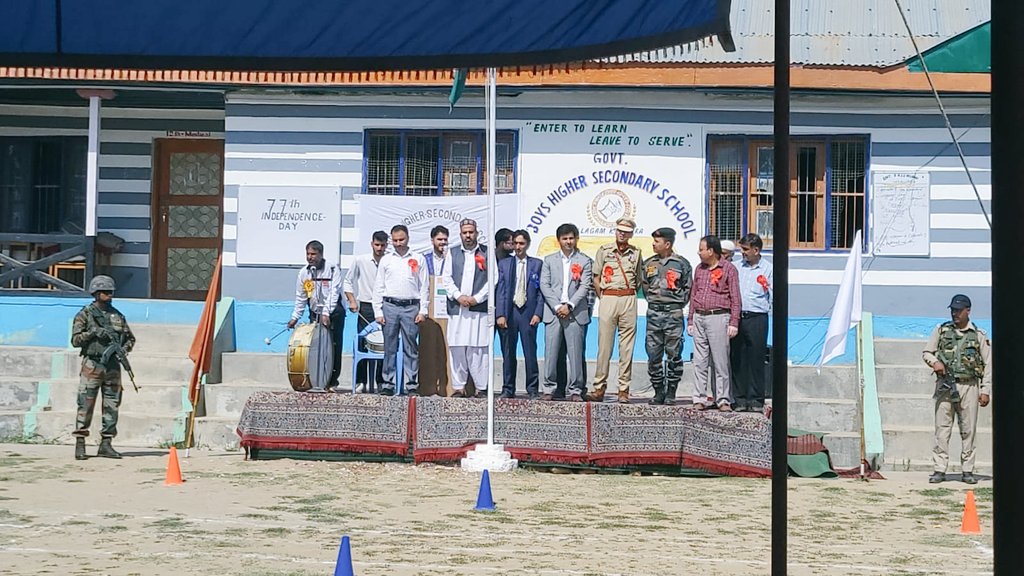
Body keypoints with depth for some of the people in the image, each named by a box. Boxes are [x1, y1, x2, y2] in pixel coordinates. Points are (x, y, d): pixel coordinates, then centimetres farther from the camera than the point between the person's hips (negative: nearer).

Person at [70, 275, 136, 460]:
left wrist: (125, 348, -1)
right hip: (92, 365, -5)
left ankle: (106, 444, 8)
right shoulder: (85, 315, 1)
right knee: (86, 404, -6)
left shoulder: (117, 315, 13)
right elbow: (75, 340, -6)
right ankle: (80, 444, -3)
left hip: (113, 366, 5)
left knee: (112, 405, 3)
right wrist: (93, 332, -18)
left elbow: (130, 338, 20)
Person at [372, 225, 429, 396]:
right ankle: (388, 384, 8)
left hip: (411, 307, -1)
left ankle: (411, 384, 4)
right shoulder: (386, 260, 10)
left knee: (411, 348, 0)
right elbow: (378, 287, 10)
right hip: (390, 306, 1)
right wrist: (378, 312, 2)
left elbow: (424, 286, 7)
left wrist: (422, 311, -1)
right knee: (390, 348, 3)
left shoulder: (418, 259, 8)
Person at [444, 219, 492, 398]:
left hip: (479, 308, -2)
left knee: (478, 349, -5)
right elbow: (447, 279, 8)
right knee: (456, 348, 1)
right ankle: (458, 387, 6)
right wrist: (458, 296, -7)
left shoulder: (487, 253, 7)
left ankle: (481, 388, -1)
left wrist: (477, 298, -8)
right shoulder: (453, 254, 15)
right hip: (457, 309, 3)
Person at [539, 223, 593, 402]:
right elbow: (544, 285, 3)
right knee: (551, 351, 0)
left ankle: (574, 390, 3)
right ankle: (549, 388, 6)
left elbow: (585, 287, -1)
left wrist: (569, 306, -12)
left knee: (575, 353, -1)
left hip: (575, 313, -1)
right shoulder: (549, 260, 12)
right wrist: (557, 306, -9)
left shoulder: (584, 261, 7)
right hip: (553, 312, 1)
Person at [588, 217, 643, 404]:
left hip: (629, 300, 1)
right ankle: (599, 388, -1)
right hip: (607, 298, -1)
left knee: (627, 347, 0)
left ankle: (624, 390, 2)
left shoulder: (636, 253, 10)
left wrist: (630, 297, 8)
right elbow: (596, 278, 9)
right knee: (604, 346, -3)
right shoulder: (604, 250, 6)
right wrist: (603, 298, 3)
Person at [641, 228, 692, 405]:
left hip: (674, 313, -3)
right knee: (653, 354, 2)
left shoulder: (682, 264, 1)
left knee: (674, 354, -2)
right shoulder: (648, 264, 11)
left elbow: (688, 288, 5)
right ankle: (658, 391, 10)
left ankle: (671, 392, 5)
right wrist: (653, 301, 9)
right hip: (653, 313, 3)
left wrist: (678, 304, 0)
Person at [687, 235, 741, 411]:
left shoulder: (728, 269, -1)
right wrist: (690, 321, 15)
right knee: (699, 361, 4)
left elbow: (735, 298, -4)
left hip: (718, 317, -5)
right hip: (699, 318, 5)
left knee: (721, 361, -4)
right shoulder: (699, 269, 16)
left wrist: (734, 323, -10)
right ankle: (699, 399, 7)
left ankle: (723, 400, 0)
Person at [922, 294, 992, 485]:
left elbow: (988, 364, 6)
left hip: (969, 386, 0)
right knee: (942, 428, -3)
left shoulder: (979, 335, 6)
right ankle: (939, 470, -1)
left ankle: (967, 470, 8)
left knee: (968, 430, 2)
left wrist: (986, 391, -1)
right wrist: (934, 362, -8)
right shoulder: (941, 330, 9)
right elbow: (926, 352, 15)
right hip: (945, 385, 0)